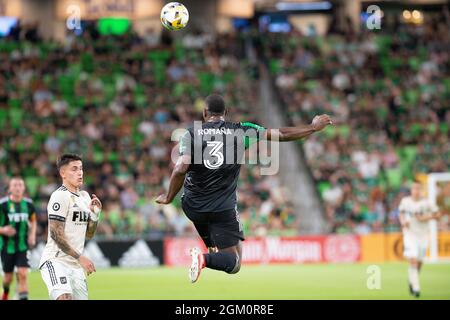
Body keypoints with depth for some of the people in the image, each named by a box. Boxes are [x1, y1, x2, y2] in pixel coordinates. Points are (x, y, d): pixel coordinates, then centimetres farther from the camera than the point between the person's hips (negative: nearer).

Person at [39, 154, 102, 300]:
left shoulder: (84, 196, 16)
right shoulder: (60, 196, -11)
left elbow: (89, 234, 19)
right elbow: (56, 234, -17)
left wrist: (95, 213, 2)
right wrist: (80, 257, -17)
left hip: (75, 265, 8)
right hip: (56, 262, -8)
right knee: (65, 297, -28)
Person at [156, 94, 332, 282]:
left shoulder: (192, 134, -4)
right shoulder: (240, 131, -2)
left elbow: (181, 169, -17)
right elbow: (282, 135, 0)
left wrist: (168, 198, -4)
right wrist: (313, 127, 13)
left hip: (193, 206, 3)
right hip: (224, 208, -3)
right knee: (233, 263, 3)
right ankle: (206, 259, -23)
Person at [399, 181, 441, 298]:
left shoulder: (426, 203, -5)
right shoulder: (405, 201, -1)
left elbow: (437, 214, 1)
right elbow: (401, 212, 16)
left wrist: (427, 218, -14)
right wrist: (403, 221, -3)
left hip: (423, 234, 1)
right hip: (410, 234, -1)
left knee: (419, 262, 8)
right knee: (413, 260, -16)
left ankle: (412, 281, 36)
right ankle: (416, 287, -15)